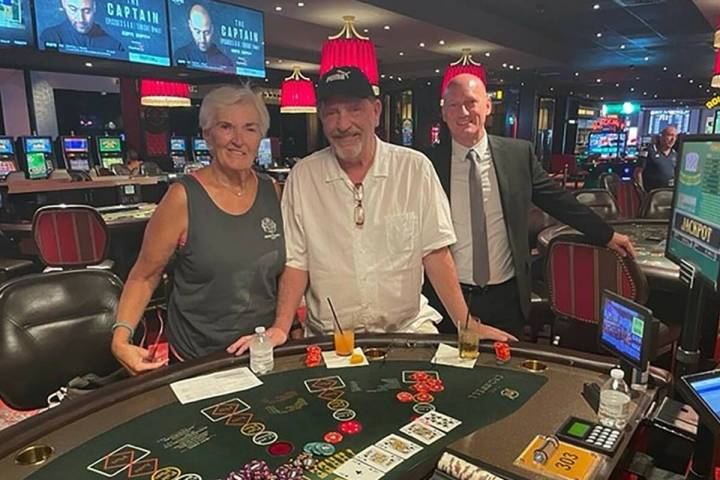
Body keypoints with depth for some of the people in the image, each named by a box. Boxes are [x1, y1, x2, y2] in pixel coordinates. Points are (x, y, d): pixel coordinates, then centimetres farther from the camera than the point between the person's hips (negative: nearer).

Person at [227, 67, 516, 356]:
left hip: (408, 328, 1)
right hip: (330, 338, 0)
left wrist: (468, 325, -7)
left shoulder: (415, 168, -3)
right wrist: (280, 328, -10)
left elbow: (434, 253, -2)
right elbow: (296, 261, 1)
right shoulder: (303, 176, -1)